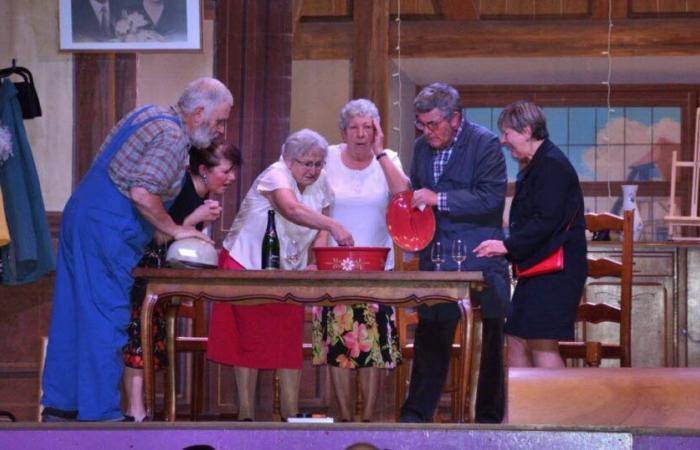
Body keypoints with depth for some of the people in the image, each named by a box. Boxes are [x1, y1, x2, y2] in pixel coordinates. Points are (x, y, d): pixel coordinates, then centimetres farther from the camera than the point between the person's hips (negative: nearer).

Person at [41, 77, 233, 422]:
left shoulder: (149, 116, 16)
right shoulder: (172, 136, -15)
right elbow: (142, 193, -25)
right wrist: (175, 230, -12)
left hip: (81, 217, 10)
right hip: (106, 230, -10)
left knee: (72, 314, 13)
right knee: (106, 320, -5)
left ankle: (59, 405, 19)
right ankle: (101, 413, -3)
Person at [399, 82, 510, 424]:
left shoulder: (485, 144, -9)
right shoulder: (422, 146, 11)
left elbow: (492, 198, -19)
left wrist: (439, 200, -20)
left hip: (480, 263, -5)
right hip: (436, 261, 5)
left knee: (488, 346, 4)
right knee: (430, 341, 8)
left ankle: (489, 418, 13)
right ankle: (415, 416, 13)